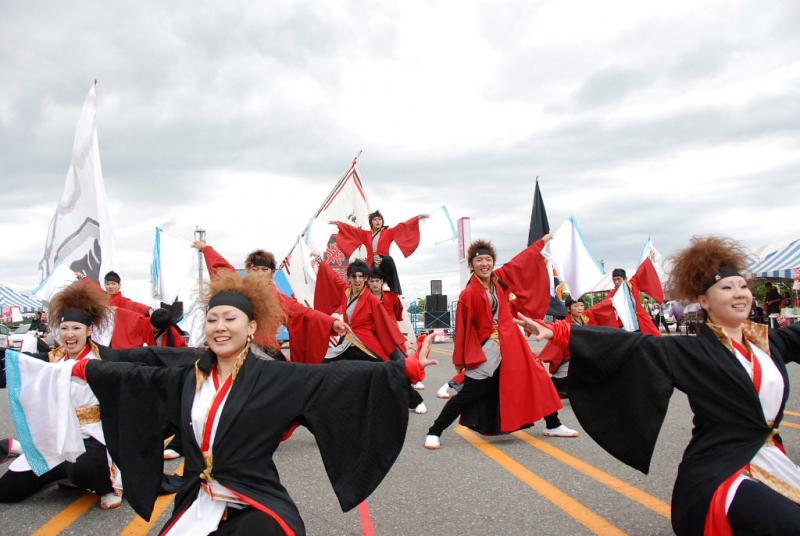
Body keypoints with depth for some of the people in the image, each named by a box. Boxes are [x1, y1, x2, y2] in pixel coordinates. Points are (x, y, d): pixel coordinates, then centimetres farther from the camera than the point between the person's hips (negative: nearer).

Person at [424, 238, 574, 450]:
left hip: (511, 344, 6)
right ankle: (434, 432, 5)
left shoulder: (500, 278, 4)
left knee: (537, 379, 10)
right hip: (486, 351, -6)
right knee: (468, 394, -4)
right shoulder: (468, 294, -12)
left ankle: (553, 426, 28)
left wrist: (541, 242, 28)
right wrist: (460, 360, -5)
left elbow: (521, 260, 18)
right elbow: (463, 329, -9)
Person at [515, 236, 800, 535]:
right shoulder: (694, 352, -11)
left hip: (772, 462, 7)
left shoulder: (768, 341, 5)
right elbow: (631, 345, -19)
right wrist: (557, 331, -26)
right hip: (718, 474, -7)